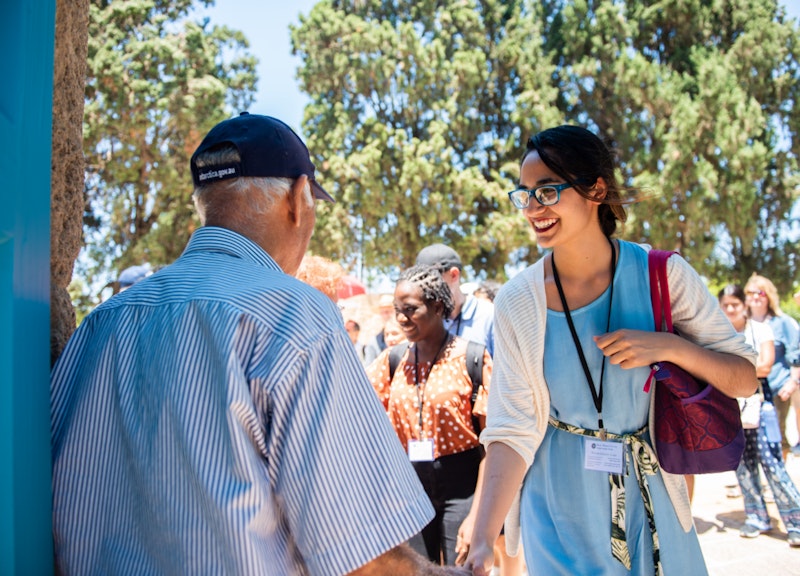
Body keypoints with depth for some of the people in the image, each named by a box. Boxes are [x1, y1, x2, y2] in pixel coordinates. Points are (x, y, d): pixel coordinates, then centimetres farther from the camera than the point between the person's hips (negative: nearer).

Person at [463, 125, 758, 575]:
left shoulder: (663, 276, -11)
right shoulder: (517, 302, -11)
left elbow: (745, 379, -6)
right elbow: (512, 431, -12)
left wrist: (669, 346, -24)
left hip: (649, 497, 2)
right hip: (560, 511, -1)